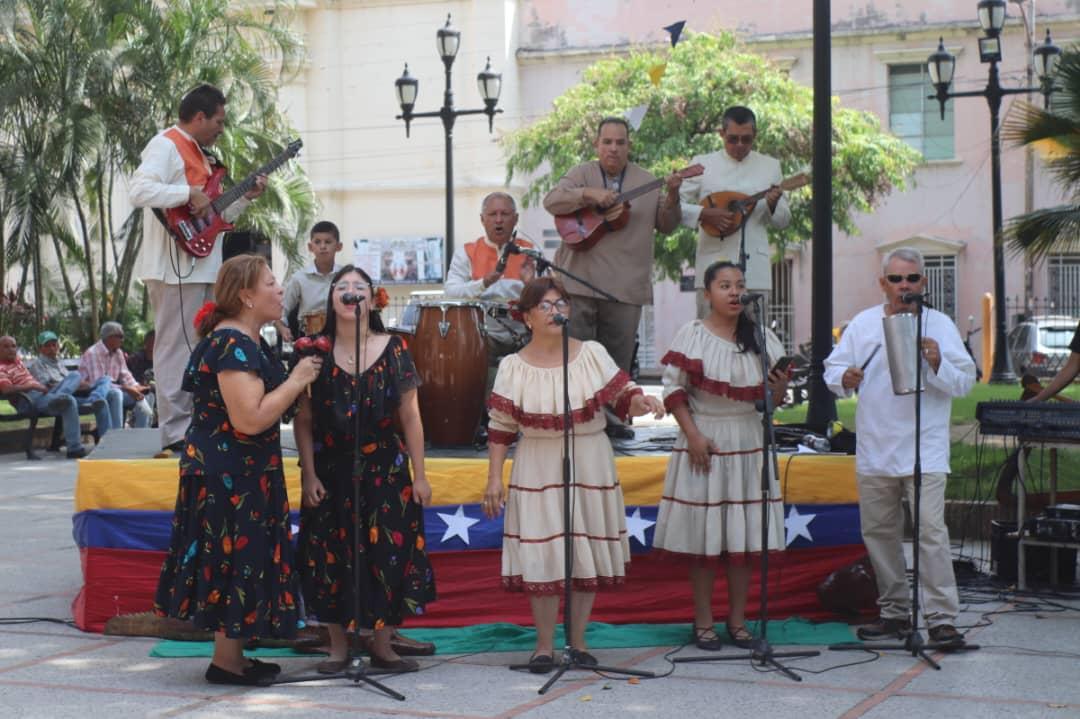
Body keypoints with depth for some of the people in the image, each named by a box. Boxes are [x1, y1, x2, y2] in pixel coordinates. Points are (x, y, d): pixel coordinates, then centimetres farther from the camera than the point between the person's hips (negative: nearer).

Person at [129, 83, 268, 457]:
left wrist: (246, 197, 15)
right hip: (176, 268, -10)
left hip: (203, 267, 10)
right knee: (177, 350, -8)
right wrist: (189, 194, -23)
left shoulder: (200, 154, 22)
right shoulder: (165, 146, -7)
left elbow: (215, 216, 27)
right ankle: (176, 434, -7)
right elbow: (139, 190, -24)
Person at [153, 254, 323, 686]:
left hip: (240, 473, 11)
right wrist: (296, 380, -19)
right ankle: (226, 662, 5)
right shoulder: (233, 345, -20)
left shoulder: (247, 342, 13)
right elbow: (250, 419, -28)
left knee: (242, 561, 14)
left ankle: (232, 656, 21)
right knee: (237, 559, -3)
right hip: (228, 475, -11)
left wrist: (296, 375, 12)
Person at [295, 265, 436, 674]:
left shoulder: (393, 349, 0)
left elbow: (410, 415, 2)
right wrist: (308, 475, -6)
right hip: (332, 471, 0)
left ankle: (383, 644, 12)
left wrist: (419, 475, 0)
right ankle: (338, 647, 12)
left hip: (386, 470, 0)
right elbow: (304, 420, 1)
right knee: (332, 558, 1)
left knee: (388, 553, 0)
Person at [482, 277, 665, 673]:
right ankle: (544, 645, 9)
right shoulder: (514, 367, -2)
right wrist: (494, 478, -4)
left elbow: (623, 398, 1)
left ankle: (578, 641, 18)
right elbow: (501, 428, 0)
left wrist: (642, 401, -22)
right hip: (538, 472, -1)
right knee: (542, 556, -2)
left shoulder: (593, 354, 0)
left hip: (590, 467, 2)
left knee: (588, 554, 6)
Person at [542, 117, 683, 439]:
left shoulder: (646, 182, 11)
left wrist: (672, 197, -7)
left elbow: (666, 225, 11)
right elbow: (552, 201, -9)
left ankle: (608, 414, 17)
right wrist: (590, 194, -21)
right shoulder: (581, 174, 6)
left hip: (625, 287, 2)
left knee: (618, 358, 6)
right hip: (580, 280, -2)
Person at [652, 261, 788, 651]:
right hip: (703, 441, -3)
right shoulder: (691, 335, -3)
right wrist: (693, 435, -12)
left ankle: (737, 620, 13)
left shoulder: (761, 338, 7)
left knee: (743, 536, 5)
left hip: (748, 445, 3)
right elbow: (673, 389, -4)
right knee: (702, 534, -1)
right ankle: (703, 622, 7)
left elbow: (773, 399, 9)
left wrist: (781, 384, -14)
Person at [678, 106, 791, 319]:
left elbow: (783, 221, 15)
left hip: (755, 268, 2)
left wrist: (773, 205, -7)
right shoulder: (702, 164, 6)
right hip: (714, 265, -2)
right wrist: (706, 214, -13)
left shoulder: (770, 166, 13)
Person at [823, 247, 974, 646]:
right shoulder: (863, 324, 10)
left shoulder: (940, 325, 2)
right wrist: (844, 379, -10)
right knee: (878, 532, 10)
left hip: (924, 450, -4)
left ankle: (942, 618, -13)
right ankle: (894, 613, 23)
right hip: (874, 449, 4)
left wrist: (938, 365, -21)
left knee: (930, 530, -15)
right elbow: (833, 368, 12)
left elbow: (965, 382, -2)